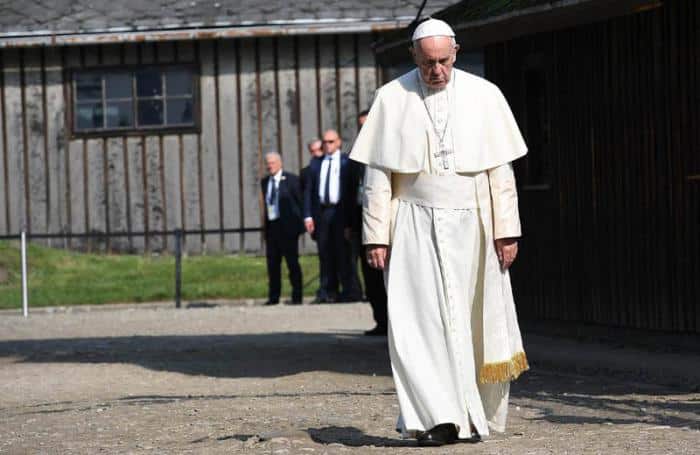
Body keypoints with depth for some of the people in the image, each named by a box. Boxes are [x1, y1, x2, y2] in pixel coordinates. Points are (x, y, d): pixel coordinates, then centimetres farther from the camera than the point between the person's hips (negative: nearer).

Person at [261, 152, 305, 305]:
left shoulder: (291, 179, -4)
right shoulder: (265, 182, 11)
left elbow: (301, 201, -3)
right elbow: (267, 205, 14)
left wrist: (300, 223, -6)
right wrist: (266, 223, 8)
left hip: (287, 225, -5)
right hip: (271, 226, 5)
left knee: (292, 261, 0)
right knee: (272, 262, 6)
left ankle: (296, 296, 5)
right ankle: (273, 297, 12)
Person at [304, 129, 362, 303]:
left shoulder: (347, 162, 3)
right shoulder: (316, 164, 14)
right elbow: (309, 191, 12)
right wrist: (308, 215, 3)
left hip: (340, 211, -4)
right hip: (321, 211, 4)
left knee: (343, 252, -6)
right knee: (324, 253, 4)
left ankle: (350, 290, -2)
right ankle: (327, 291, 8)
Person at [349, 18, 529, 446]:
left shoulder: (484, 97, 2)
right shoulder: (392, 100, 0)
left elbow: (501, 171, 2)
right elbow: (378, 175, 1)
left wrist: (507, 230, -4)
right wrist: (377, 236, -5)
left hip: (472, 226, 1)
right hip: (416, 228, -1)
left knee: (473, 321, 5)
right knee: (422, 320, -10)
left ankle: (478, 414, 20)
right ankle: (439, 419, -12)